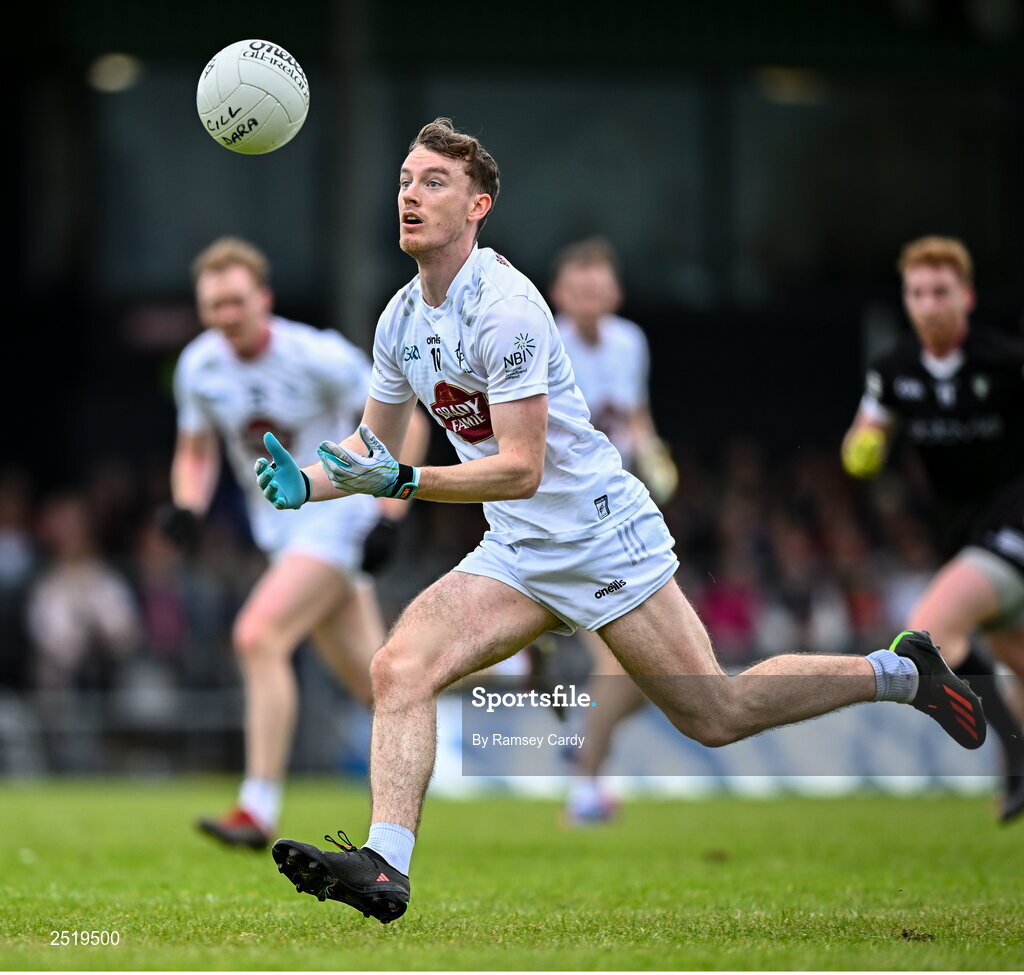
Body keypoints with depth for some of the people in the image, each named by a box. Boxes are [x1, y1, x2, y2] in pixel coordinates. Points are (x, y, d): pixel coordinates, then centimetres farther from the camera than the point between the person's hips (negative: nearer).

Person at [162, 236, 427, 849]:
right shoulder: (199, 366, -1)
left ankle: (259, 810, -23)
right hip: (280, 531, 6)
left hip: (337, 516, -6)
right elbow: (196, 450, 15)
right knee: (373, 683, 7)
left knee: (259, 636, -24)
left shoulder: (319, 356, -17)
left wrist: (389, 515, -14)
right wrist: (187, 506, -6)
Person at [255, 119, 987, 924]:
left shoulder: (504, 306, -21)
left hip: (606, 541, -7)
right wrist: (305, 484, -3)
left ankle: (900, 672, 18)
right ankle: (383, 867, -21)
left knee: (717, 716, -1)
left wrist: (401, 482, -32)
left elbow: (521, 467, -25)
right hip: (516, 554, 7)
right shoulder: (401, 321, 4)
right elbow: (375, 448, 16)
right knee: (399, 669, -15)